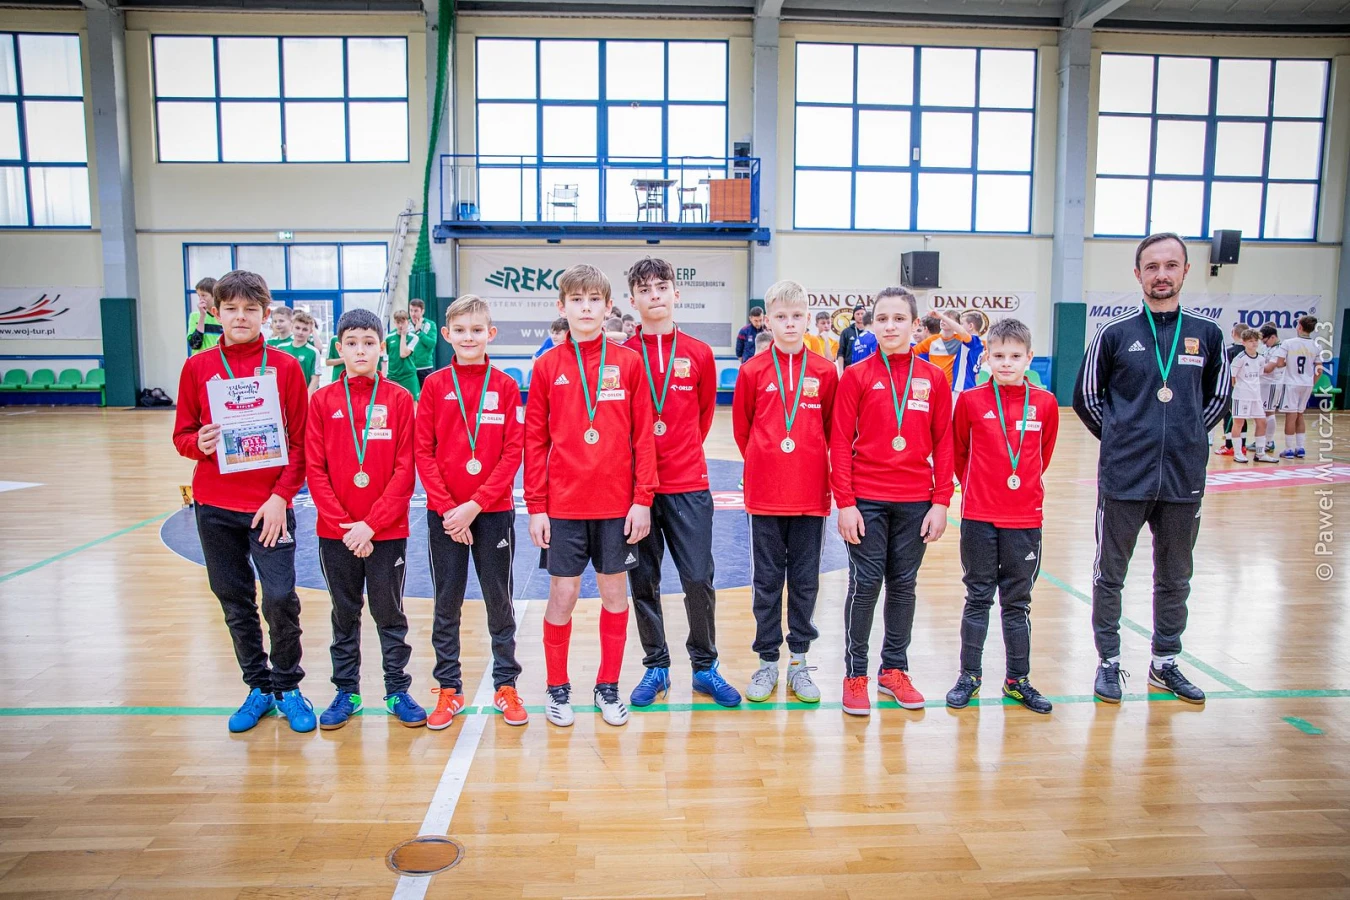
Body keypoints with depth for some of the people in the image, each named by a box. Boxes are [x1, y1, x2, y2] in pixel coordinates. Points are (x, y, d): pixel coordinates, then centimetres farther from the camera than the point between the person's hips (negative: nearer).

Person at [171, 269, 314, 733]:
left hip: (269, 504, -2)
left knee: (280, 598, -8)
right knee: (235, 601, 10)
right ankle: (258, 686, 26)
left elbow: (300, 441, -2)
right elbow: (182, 435, 9)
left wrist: (281, 495, -10)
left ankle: (288, 686, 13)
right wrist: (199, 443, -14)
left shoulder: (285, 367, -1)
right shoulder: (197, 368, 5)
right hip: (214, 505, 3)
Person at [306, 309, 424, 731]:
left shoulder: (399, 399, -3)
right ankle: (346, 691, 27)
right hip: (335, 533, 2)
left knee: (390, 614, 9)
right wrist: (343, 524, -10)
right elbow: (315, 470, -1)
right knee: (344, 615, 14)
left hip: (388, 531, -2)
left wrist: (371, 524, -14)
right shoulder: (322, 400, 1)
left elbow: (405, 469, -7)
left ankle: (398, 691, 21)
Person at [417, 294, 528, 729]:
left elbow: (513, 452, -6)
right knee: (447, 604, 9)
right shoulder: (435, 385, 1)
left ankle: (506, 685, 22)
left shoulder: (506, 387, -1)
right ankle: (448, 689, 22)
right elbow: (423, 452, -2)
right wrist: (447, 507, -11)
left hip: (494, 511, -1)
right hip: (444, 513, 1)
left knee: (500, 601, 8)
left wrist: (476, 504, -13)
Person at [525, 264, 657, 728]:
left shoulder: (629, 363, 1)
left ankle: (608, 686, 26)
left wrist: (642, 499, -4)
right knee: (563, 594, 5)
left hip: (617, 503, 1)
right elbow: (534, 440, 1)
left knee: (615, 592, 9)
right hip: (563, 504, 0)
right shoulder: (548, 365, 1)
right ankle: (558, 688, 24)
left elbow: (644, 436, 0)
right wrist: (535, 507, -2)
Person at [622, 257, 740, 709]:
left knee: (699, 578, 2)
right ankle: (656, 666, 23)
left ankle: (705, 667, 19)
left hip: (688, 484, 0)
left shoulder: (699, 354, 3)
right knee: (644, 582, 8)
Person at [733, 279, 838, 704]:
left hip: (811, 494, 1)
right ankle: (767, 661, 22)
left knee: (805, 581, 10)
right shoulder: (752, 370, -1)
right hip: (764, 494, 0)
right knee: (767, 581, 9)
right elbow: (742, 427, 8)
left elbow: (832, 429, 9)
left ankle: (799, 661, 24)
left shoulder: (825, 371, 0)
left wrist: (813, 464, 10)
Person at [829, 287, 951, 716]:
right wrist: (845, 502, -9)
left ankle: (894, 669, 26)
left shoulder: (932, 378, 5)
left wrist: (941, 502, -1)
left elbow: (944, 444, 5)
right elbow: (840, 442, -4)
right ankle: (855, 674, 15)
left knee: (903, 584, 11)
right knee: (865, 583, 2)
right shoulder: (856, 375, -1)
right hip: (867, 500, -2)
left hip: (915, 500, 2)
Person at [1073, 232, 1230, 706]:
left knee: (1175, 578, 14)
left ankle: (1165, 662, 30)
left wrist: (1186, 438, 8)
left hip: (1184, 479, 3)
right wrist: (1121, 436, 3)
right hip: (1123, 478, -2)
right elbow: (1086, 397, 6)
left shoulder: (1207, 333, 5)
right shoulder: (1114, 333, -2)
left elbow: (1218, 398, 17)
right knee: (1110, 576, 6)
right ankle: (1109, 662, 21)